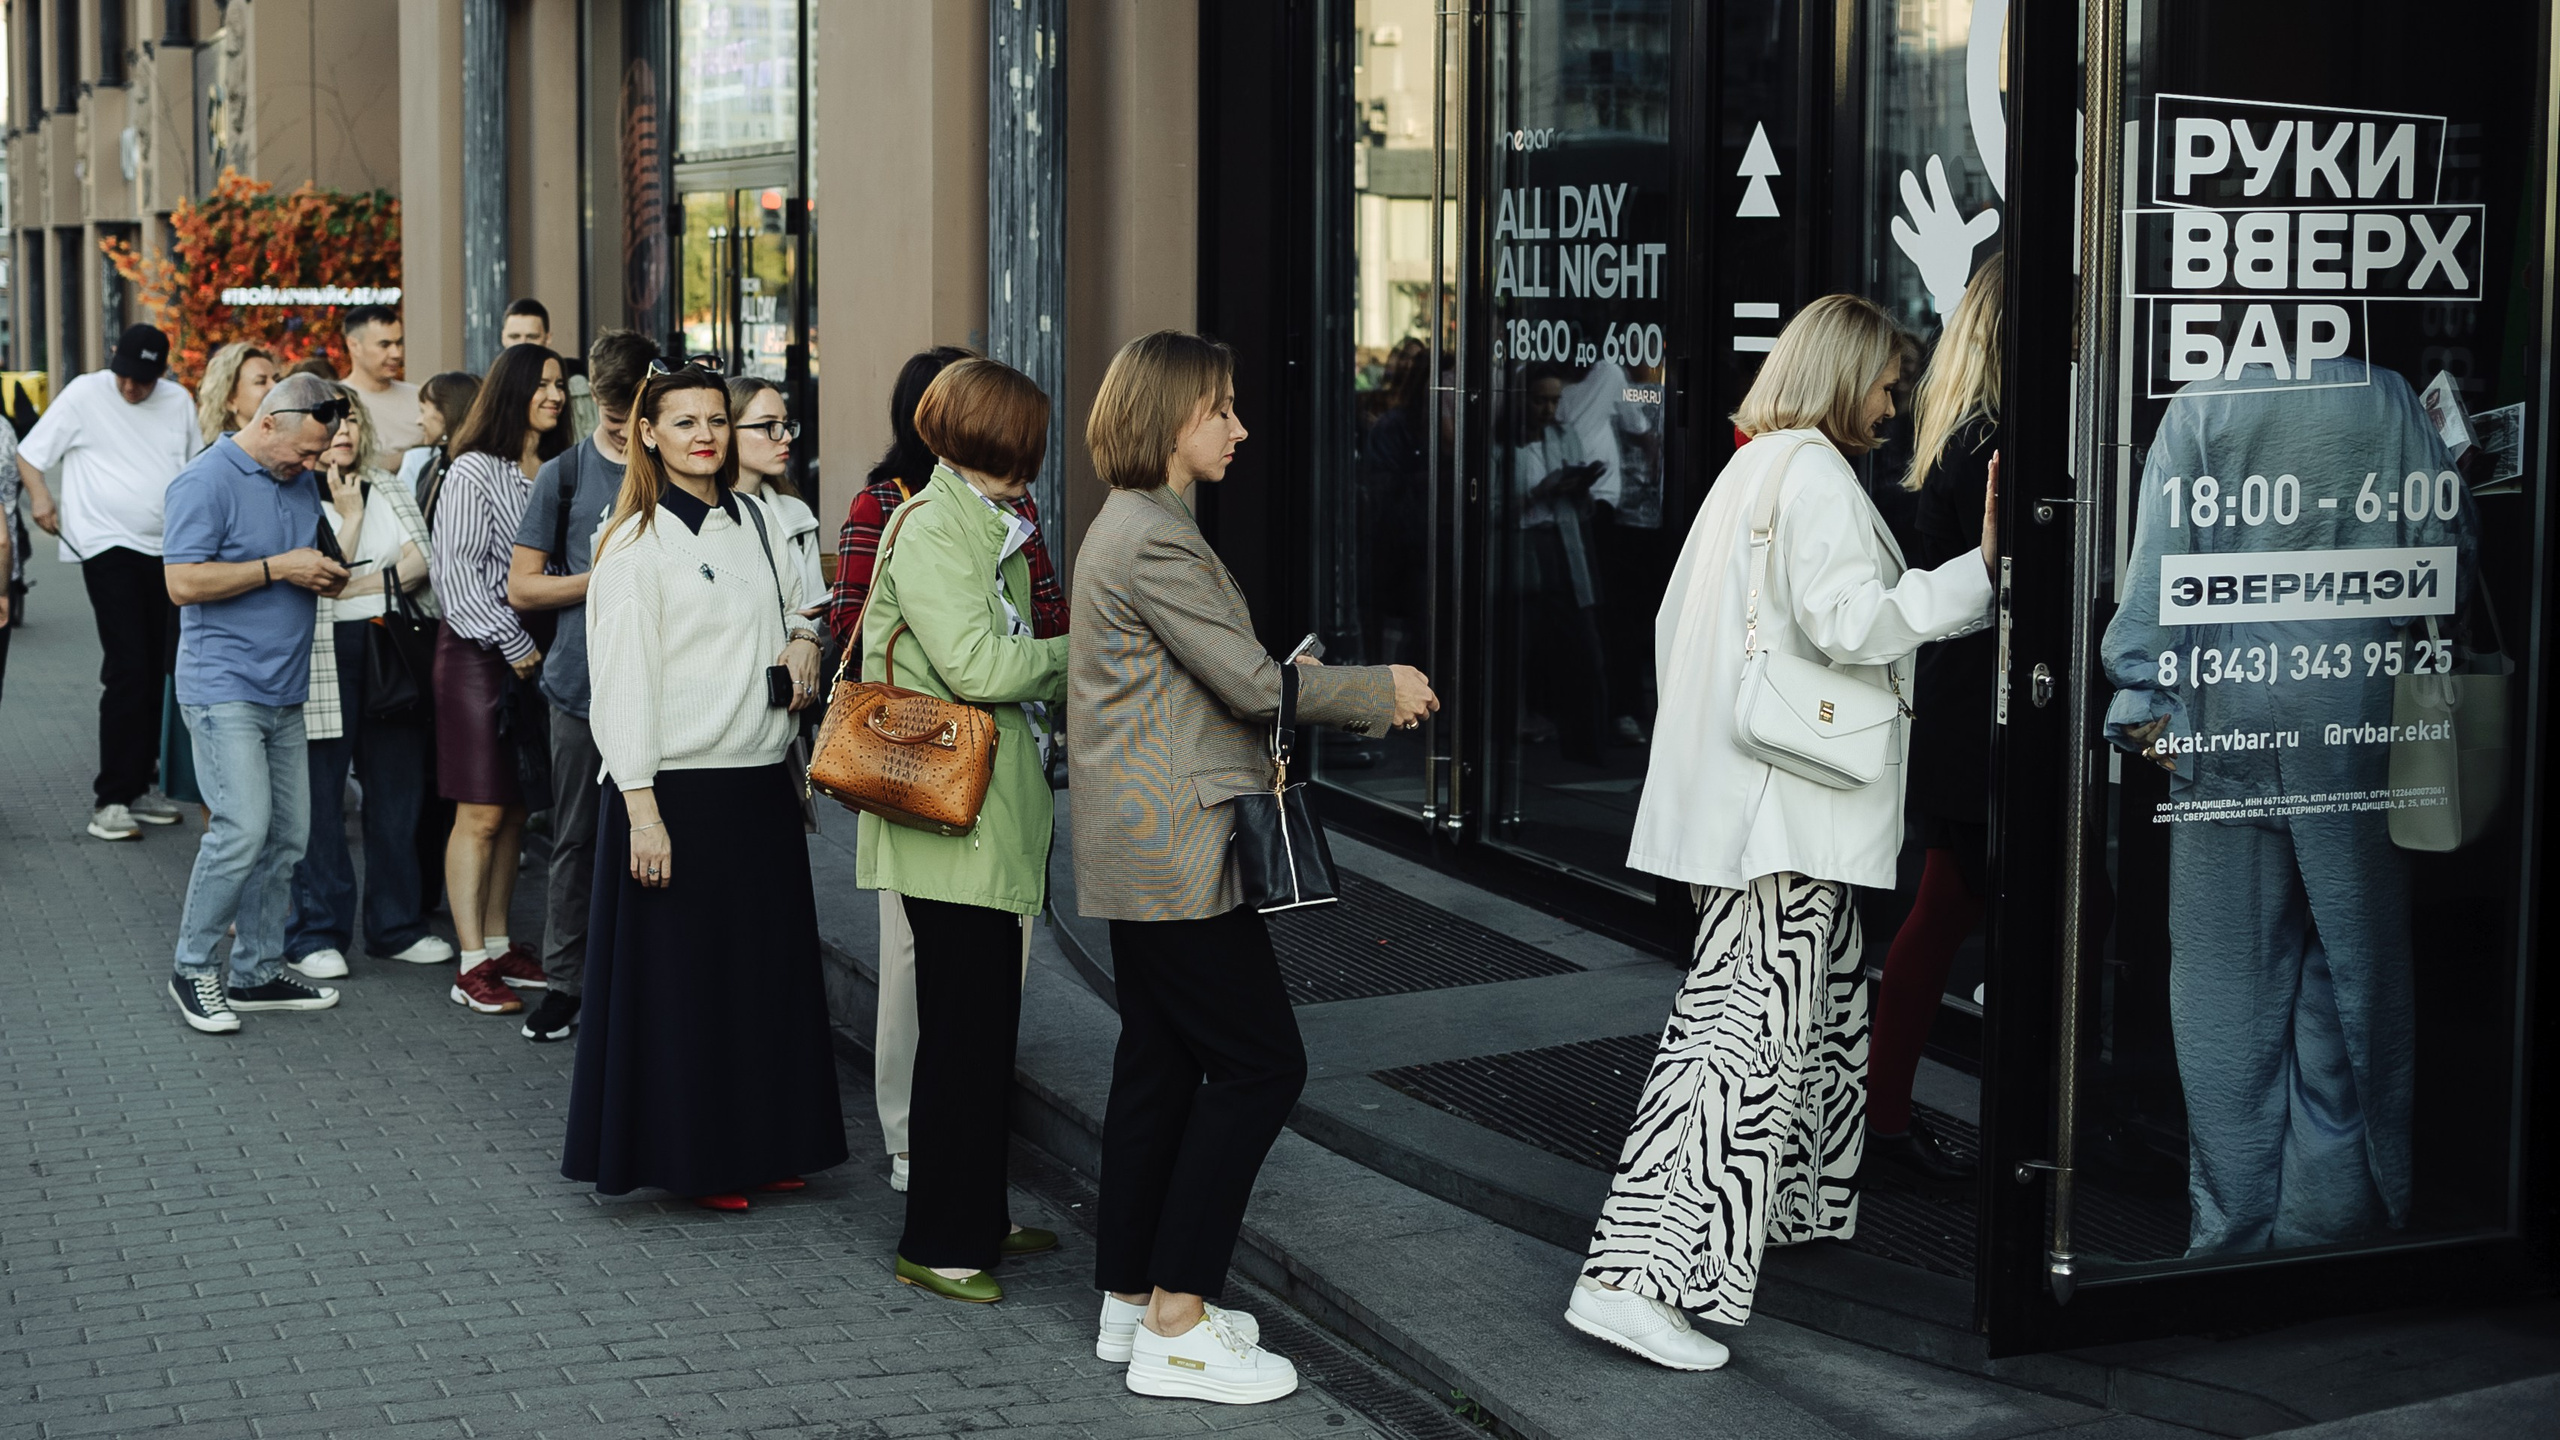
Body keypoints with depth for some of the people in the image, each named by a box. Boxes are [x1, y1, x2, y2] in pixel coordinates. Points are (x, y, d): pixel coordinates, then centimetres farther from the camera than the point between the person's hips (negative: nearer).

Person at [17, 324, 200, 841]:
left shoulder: (178, 401, 8)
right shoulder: (84, 395, -4)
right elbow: (29, 453, 0)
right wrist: (39, 496, -18)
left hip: (167, 551, 5)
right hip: (108, 546, -5)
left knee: (156, 674, 10)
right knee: (128, 670, -13)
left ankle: (139, 787, 21)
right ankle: (111, 800, -9)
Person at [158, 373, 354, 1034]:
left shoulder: (300, 483, 15)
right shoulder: (206, 481, -9)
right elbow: (183, 582, -16)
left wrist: (324, 576, 4)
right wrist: (277, 567, -16)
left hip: (284, 692, 8)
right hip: (224, 688, -8)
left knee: (287, 836, 7)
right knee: (243, 828, -15)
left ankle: (257, 972, 16)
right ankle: (194, 970, -1)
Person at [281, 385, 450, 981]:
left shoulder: (390, 491, 14)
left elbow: (425, 560, 4)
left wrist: (371, 583, -10)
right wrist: (349, 515, -8)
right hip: (322, 659, -5)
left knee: (398, 790, 8)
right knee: (318, 799, -1)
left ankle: (396, 926, 18)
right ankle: (315, 934, 8)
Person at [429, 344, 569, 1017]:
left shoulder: (558, 471, 11)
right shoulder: (474, 471, -7)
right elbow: (456, 571, -11)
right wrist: (514, 645, -12)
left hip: (536, 651, 6)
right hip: (481, 651, -6)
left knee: (515, 810, 10)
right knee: (480, 812, -6)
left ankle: (499, 945, 18)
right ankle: (472, 964, -3)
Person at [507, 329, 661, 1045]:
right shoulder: (566, 475, 4)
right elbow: (521, 588, 2)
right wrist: (610, 577, -8)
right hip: (582, 684, 0)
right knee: (577, 840, 6)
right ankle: (566, 981, 16)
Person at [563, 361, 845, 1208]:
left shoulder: (756, 521, 11)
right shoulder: (635, 543, -7)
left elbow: (794, 608, 28)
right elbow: (622, 682, -11)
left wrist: (803, 640, 2)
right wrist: (642, 811, -17)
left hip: (763, 784, 6)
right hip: (678, 788, -6)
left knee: (769, 970, 10)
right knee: (681, 977, 1)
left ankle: (763, 1145, 23)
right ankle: (689, 1159, 13)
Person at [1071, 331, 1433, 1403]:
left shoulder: (1129, 526, 17)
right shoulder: (1155, 538, -17)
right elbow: (1248, 679, -17)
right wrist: (1380, 693, -5)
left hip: (1138, 849, 11)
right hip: (1175, 852, -11)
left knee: (1159, 1063, 14)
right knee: (1260, 1064, -6)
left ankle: (1134, 1299, 21)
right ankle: (1177, 1327, -4)